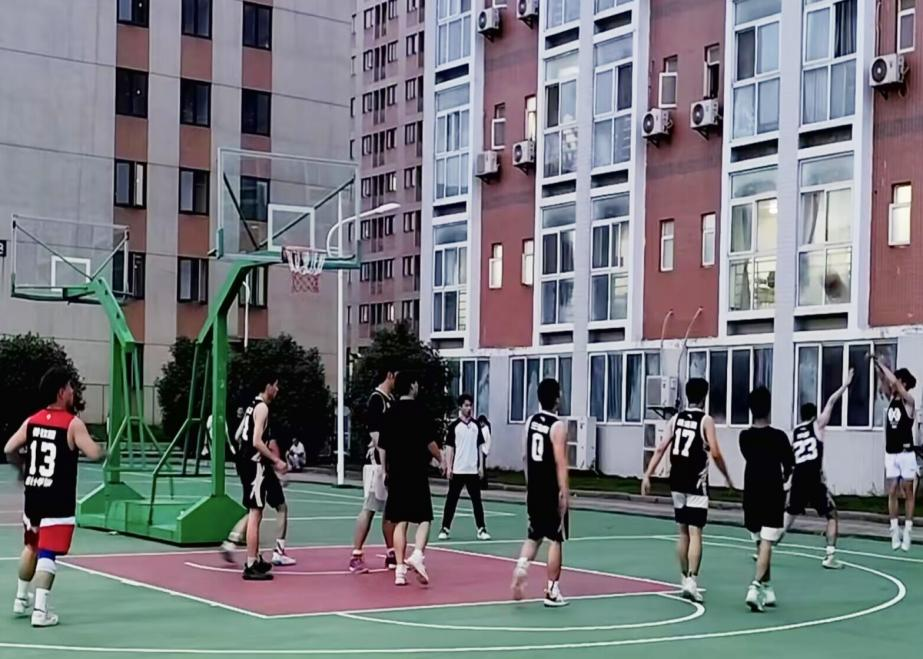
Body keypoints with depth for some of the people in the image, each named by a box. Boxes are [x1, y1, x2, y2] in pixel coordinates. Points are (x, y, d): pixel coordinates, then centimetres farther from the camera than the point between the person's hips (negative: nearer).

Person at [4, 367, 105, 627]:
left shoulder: (32, 421, 5)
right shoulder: (73, 423, -12)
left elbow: (9, 450, 6)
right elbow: (94, 454, -20)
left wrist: (23, 467, 25)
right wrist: (103, 448, 3)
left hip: (33, 495, 6)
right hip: (58, 500, -6)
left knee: (32, 547, 23)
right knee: (48, 554, -6)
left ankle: (21, 600, 33)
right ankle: (40, 610, -9)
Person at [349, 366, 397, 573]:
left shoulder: (391, 400, 15)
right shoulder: (376, 399, -12)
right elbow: (376, 435, -19)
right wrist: (383, 466, -23)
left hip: (391, 463, 9)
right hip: (378, 463, -9)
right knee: (369, 508, -8)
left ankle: (391, 555, 19)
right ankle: (356, 556, -6)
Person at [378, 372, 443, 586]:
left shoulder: (391, 412, 9)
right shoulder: (418, 410, -8)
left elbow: (382, 446, 12)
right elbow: (429, 441, -9)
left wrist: (386, 471, 21)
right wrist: (441, 460, 7)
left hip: (396, 473, 5)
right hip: (416, 472, -5)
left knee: (400, 522, 7)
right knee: (424, 518, 2)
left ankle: (400, 569, 4)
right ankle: (417, 555, -20)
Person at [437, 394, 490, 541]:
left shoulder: (476, 425, 7)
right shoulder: (453, 426, -2)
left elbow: (479, 447, 11)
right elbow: (449, 447, -2)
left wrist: (480, 466, 6)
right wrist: (448, 468, -8)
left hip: (473, 470, 2)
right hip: (457, 470, -2)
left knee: (477, 500, 4)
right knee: (451, 500, 3)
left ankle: (481, 529, 6)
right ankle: (445, 529, 9)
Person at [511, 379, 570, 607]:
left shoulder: (531, 421, 6)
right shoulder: (558, 426, -14)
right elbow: (560, 462, -20)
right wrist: (565, 493, -19)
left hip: (534, 489, 6)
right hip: (552, 491, -6)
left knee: (534, 535, 18)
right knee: (556, 540, 4)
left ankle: (522, 565, -9)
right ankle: (552, 592, 7)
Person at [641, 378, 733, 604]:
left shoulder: (676, 419, 8)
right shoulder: (705, 420, -7)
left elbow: (661, 448, 3)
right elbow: (715, 453, -13)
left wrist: (647, 476, 3)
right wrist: (727, 477, 1)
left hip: (677, 482, 5)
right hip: (696, 483, -5)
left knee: (683, 532, 15)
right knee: (695, 532, -7)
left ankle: (685, 579, 22)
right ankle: (691, 581, -17)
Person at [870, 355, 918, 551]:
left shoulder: (909, 401, -8)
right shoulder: (891, 399, 9)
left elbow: (895, 382, -20)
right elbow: (883, 381, -2)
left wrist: (881, 363, -15)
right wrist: (876, 364, -14)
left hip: (906, 453, -6)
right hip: (890, 453, 6)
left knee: (908, 493, 1)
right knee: (892, 492, 3)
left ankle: (907, 532, 2)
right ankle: (894, 532, 6)